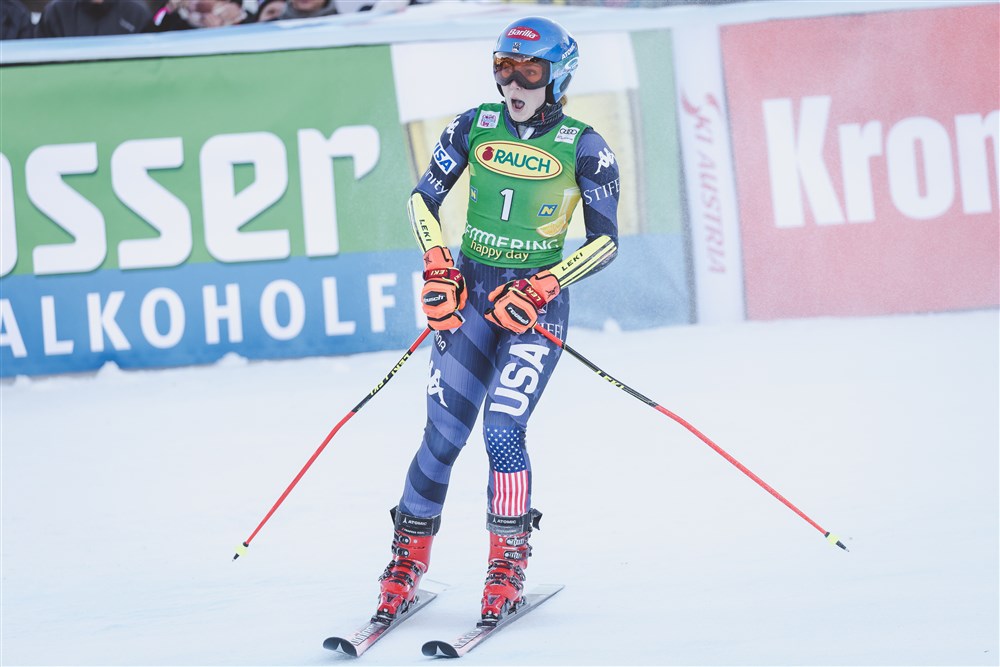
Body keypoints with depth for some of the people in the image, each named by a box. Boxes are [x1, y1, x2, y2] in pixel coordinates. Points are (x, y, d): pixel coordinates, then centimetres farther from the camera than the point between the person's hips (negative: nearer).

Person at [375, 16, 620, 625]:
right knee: (444, 433, -4)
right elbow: (425, 197, 10)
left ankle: (509, 567, -3)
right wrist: (438, 269, -4)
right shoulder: (475, 127, 1)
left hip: (538, 300, -2)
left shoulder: (583, 147, -6)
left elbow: (606, 242, -6)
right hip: (471, 291, 2)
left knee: (502, 429, -17)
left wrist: (540, 288, -17)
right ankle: (408, 558, 10)